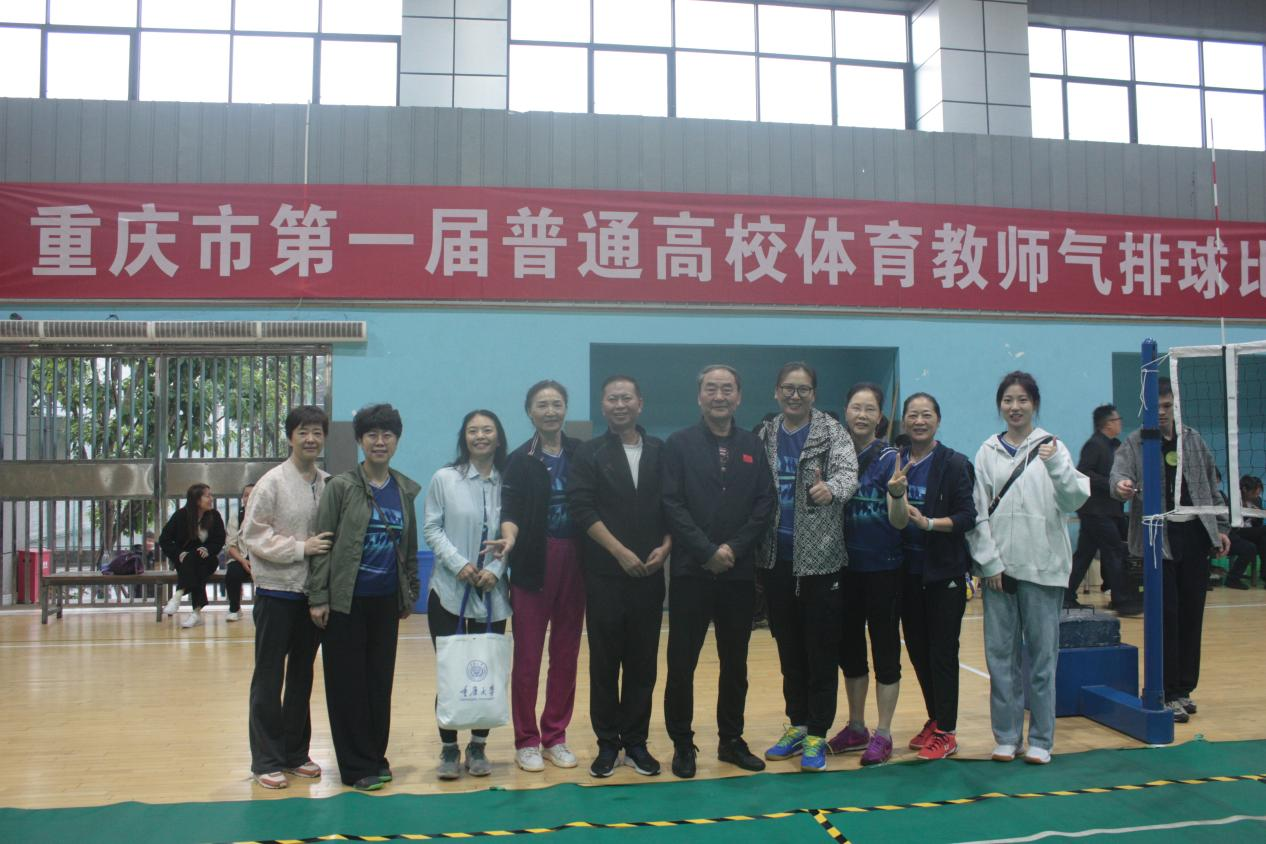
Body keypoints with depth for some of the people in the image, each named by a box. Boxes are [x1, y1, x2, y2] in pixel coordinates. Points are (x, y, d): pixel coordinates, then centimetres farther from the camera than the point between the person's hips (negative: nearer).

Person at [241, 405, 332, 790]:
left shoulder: (330, 484, 3)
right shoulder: (273, 482, -9)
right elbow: (253, 533, -10)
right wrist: (299, 548, -18)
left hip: (313, 592, 5)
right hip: (277, 591, -5)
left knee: (303, 674, 14)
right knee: (269, 677, 3)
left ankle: (295, 753, 26)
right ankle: (266, 760, 12)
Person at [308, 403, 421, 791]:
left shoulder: (406, 490, 7)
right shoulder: (341, 486, -5)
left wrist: (409, 595, 14)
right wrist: (318, 597, -11)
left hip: (385, 600, 4)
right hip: (346, 600, -4)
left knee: (381, 679, 10)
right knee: (347, 682, 2)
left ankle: (376, 756, 24)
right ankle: (355, 765, 12)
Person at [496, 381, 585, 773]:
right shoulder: (520, 460, 0)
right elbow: (511, 509, -9)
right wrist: (509, 538, -29)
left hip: (574, 561, 3)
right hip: (533, 564, -2)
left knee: (566, 653, 8)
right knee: (527, 655, 1)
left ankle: (555, 737, 20)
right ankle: (526, 741, 13)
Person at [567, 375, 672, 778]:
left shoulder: (660, 451, 9)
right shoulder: (590, 454, 2)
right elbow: (582, 509, -7)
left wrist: (665, 547, -7)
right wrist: (621, 552, -14)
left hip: (649, 575, 2)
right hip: (605, 575, -2)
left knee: (643, 662, 7)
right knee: (604, 662, 4)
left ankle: (635, 741, 18)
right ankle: (607, 743, 14)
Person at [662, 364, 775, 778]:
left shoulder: (753, 446, 7)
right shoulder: (679, 444, 0)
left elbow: (765, 503, 2)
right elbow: (672, 504, -7)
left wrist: (734, 549, -10)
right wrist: (708, 552, -14)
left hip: (739, 571, 3)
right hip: (691, 572, -3)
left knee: (735, 663, 12)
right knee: (682, 663, 2)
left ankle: (732, 741, 25)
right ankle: (682, 745, 15)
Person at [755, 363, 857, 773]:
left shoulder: (831, 431, -5)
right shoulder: (765, 435, 7)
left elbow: (848, 473, -21)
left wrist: (831, 488, -44)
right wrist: (754, 548, 2)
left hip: (819, 559, -4)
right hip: (775, 559, 4)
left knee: (821, 650, 2)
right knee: (788, 649, 14)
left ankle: (817, 735, 13)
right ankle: (797, 725, 27)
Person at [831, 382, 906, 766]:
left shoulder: (889, 458, -10)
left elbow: (899, 522, -14)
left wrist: (896, 494, -33)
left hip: (882, 567, -5)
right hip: (845, 566, 5)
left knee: (884, 650, 4)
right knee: (849, 647, 13)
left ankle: (882, 735, 15)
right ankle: (856, 727, 28)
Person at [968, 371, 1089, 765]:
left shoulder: (1051, 447, 2)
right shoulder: (988, 452, 7)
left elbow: (1075, 499, -9)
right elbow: (978, 512, 4)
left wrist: (1056, 466, -26)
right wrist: (989, 562, -3)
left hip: (1042, 566, -2)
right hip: (999, 566, 2)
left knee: (1041, 654, 5)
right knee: (1000, 653, 6)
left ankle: (1041, 739, 15)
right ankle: (1007, 735, 17)